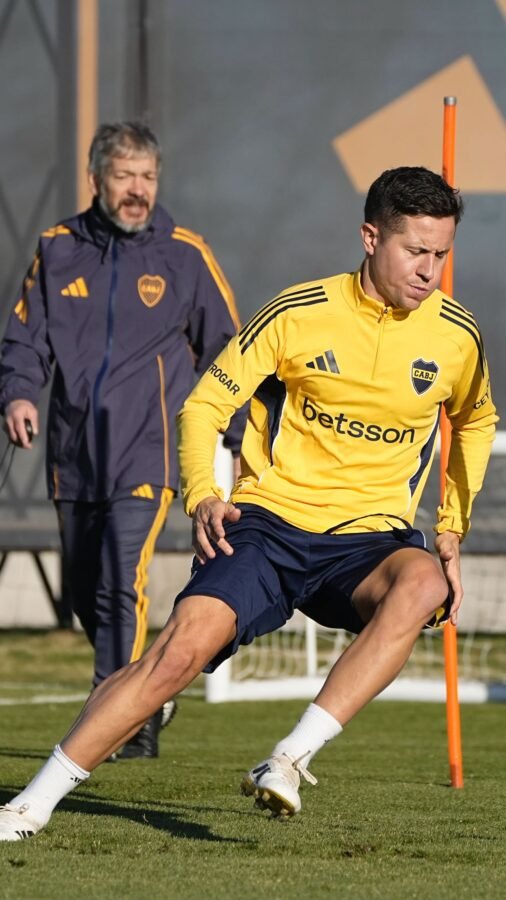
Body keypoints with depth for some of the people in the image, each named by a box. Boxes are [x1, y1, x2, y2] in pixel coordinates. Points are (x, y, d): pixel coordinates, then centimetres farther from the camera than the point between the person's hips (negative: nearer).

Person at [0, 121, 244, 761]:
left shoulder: (185, 255, 2)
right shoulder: (58, 250, 9)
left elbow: (227, 352, 9)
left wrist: (244, 438, 5)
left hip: (146, 453, -4)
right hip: (74, 454, 4)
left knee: (120, 585, -18)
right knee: (85, 593, 11)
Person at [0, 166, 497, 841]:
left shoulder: (457, 336, 2)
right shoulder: (299, 313, -6)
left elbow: (476, 422, 24)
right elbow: (206, 404, 1)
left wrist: (451, 534, 15)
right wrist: (202, 497, -16)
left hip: (369, 536, 2)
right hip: (270, 517, -1)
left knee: (422, 585, -35)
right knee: (183, 648, -23)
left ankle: (291, 760, -35)